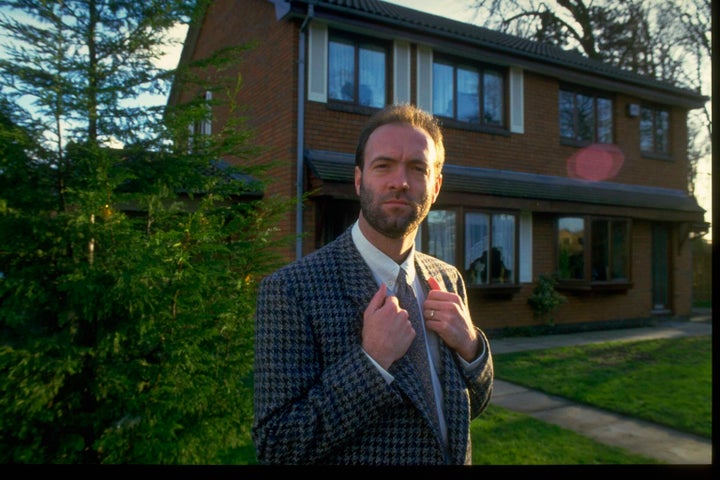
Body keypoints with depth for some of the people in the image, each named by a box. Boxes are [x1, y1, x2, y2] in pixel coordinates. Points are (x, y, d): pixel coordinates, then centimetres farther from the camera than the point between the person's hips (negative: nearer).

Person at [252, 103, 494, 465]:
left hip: (456, 456, 5)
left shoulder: (449, 279, -5)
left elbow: (474, 406, 2)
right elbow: (273, 448, -22)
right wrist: (372, 360, -31)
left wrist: (470, 344, -17)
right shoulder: (290, 289, -23)